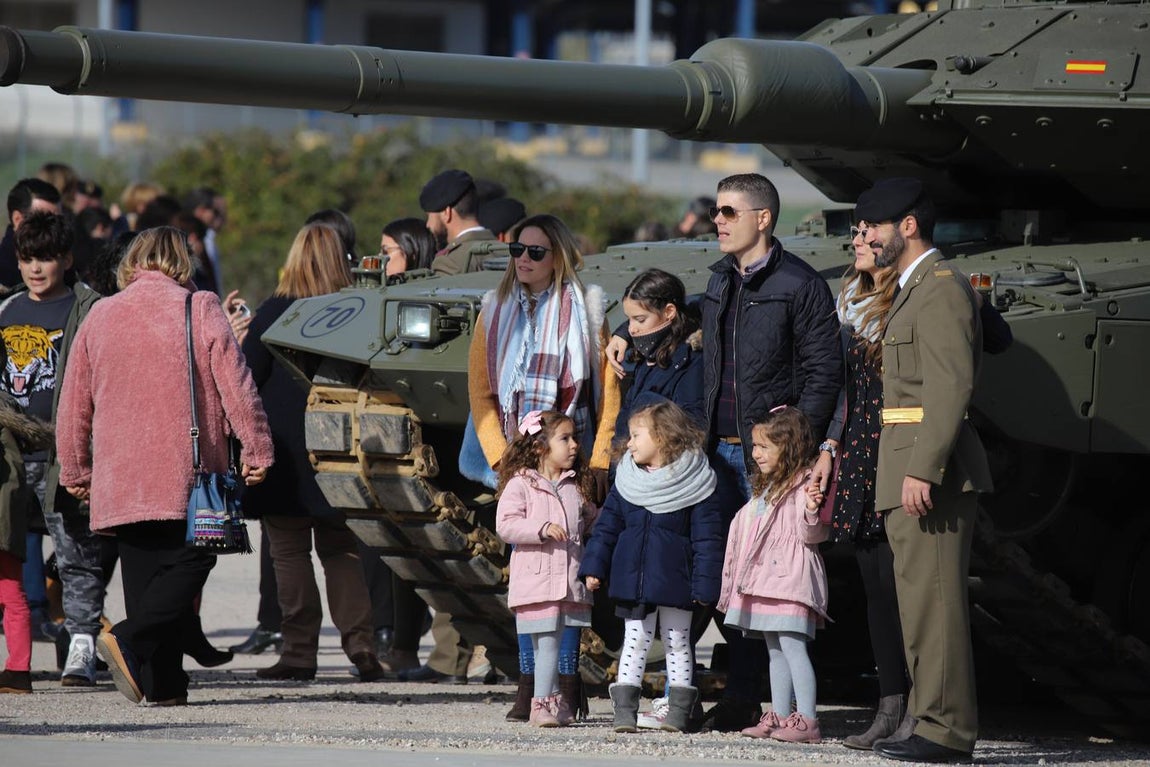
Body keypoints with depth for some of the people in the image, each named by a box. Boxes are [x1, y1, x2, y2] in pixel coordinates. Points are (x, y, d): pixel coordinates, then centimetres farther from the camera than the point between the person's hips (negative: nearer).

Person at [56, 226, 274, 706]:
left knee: (144, 572, 10)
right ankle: (132, 642, -23)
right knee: (188, 564, -1)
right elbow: (236, 385, -7)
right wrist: (256, 449, 0)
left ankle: (162, 681, 4)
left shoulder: (98, 317, 10)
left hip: (118, 481, 4)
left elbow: (73, 405, 15)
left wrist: (74, 469, 25)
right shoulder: (200, 310, -2)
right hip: (186, 478, -4)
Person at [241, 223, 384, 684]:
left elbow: (246, 378, -6)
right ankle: (359, 643, 0)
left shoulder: (275, 312, -8)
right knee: (340, 548, 11)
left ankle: (299, 652, -1)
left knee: (289, 547, 2)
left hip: (284, 448, -3)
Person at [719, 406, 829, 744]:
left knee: (792, 645, -15)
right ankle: (779, 716, 14)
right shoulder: (767, 488, 19)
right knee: (775, 650, 11)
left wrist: (811, 512, -34)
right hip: (764, 577, 10)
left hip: (789, 574, -10)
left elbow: (810, 535, -17)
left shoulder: (803, 483, -10)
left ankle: (806, 720, -19)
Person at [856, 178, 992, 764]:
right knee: (921, 599, 13)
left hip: (932, 471, -11)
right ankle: (929, 717, 17)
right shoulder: (912, 291, 21)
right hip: (909, 473, 11)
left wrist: (923, 469, -25)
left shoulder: (942, 288, -11)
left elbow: (951, 386, -20)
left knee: (933, 597, -11)